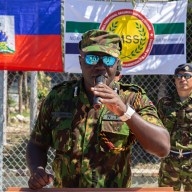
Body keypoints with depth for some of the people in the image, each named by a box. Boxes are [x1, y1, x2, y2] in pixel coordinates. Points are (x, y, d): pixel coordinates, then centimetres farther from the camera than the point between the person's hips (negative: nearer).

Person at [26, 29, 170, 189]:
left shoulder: (134, 99, 2)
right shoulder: (58, 97, 7)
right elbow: (37, 145, 17)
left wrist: (125, 111, -20)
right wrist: (37, 170, -4)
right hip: (63, 188, 1)